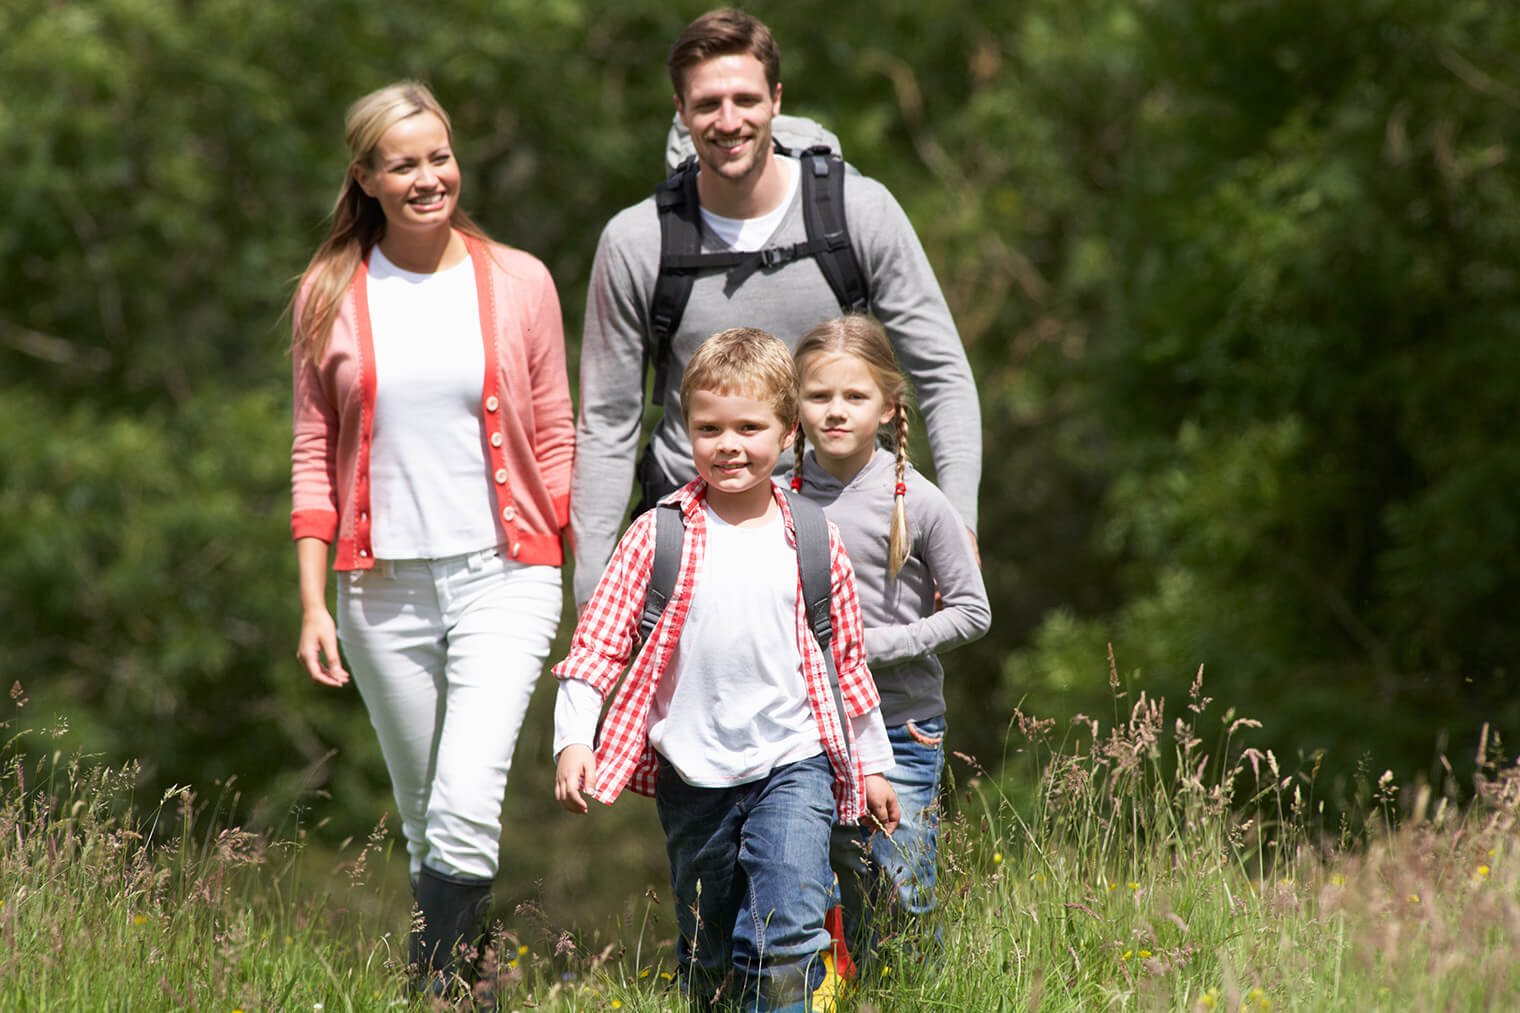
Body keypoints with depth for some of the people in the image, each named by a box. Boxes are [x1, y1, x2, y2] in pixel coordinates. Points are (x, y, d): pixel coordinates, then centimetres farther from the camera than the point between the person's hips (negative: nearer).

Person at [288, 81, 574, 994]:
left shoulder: (519, 284, 3)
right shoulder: (331, 296, 4)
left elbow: (554, 439, 8)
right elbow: (315, 455, 7)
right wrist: (313, 603, 2)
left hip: (503, 576, -2)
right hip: (384, 585, 2)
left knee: (468, 807, -18)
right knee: (423, 817, 9)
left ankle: (438, 983, -15)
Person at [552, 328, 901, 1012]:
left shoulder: (814, 543, 2)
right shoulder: (659, 536, -2)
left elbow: (846, 660, 13)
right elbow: (599, 641, -2)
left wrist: (873, 765, 19)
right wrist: (572, 738, -13)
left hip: (792, 759, -1)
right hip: (692, 771, 1)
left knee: (788, 935, -18)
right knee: (708, 956, 12)